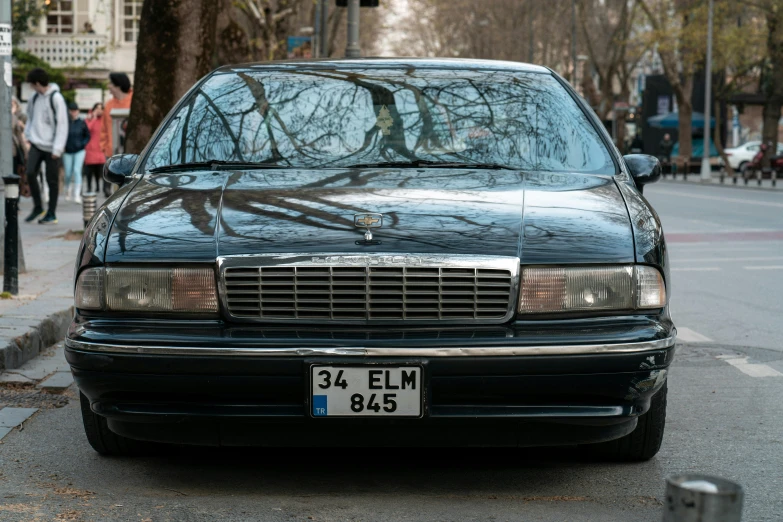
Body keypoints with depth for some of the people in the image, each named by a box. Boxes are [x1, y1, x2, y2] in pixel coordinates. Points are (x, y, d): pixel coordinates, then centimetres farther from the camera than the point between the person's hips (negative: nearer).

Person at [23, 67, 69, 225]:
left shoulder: (56, 98, -11)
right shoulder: (35, 98, 8)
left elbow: (62, 124, -12)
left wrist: (57, 148, -15)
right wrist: (28, 136, 9)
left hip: (51, 147, -5)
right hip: (36, 144, 5)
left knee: (52, 180, 1)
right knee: (30, 173, -8)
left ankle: (51, 214, 12)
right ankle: (37, 207, 9)